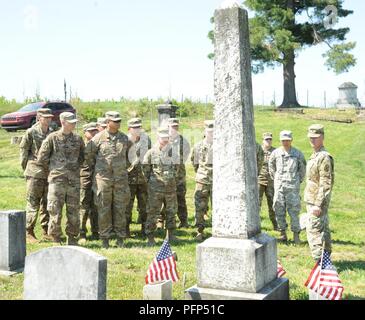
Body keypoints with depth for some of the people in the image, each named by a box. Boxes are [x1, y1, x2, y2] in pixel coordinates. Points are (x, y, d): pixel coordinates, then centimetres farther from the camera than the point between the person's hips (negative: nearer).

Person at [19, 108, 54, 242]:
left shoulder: (53, 133, 10)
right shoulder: (31, 132, -4)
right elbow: (23, 150, 0)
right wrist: (26, 168, 1)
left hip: (50, 172, 5)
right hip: (35, 173, -5)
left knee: (47, 203, 10)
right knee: (33, 203, -3)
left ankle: (46, 231, 19)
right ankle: (29, 233, 4)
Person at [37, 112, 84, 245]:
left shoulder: (78, 139, 7)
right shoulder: (52, 138, -4)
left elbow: (83, 156, 21)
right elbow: (42, 158, -2)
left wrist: (76, 166, 10)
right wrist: (54, 167, 4)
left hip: (74, 179, 4)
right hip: (57, 179, -3)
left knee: (74, 210, 7)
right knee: (55, 210, -2)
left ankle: (72, 238, 18)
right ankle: (54, 238, 9)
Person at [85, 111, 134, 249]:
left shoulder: (124, 138, 6)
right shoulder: (99, 138, -3)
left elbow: (130, 153, 21)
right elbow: (88, 154, 6)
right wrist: (95, 167, 7)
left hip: (121, 178, 3)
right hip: (103, 177, -2)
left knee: (120, 209, 5)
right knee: (103, 209, 2)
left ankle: (120, 237, 13)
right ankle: (104, 238, 11)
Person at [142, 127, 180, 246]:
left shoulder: (173, 151, 5)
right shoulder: (151, 152, -5)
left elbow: (177, 167, 18)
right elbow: (145, 168, 3)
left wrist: (173, 177, 13)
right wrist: (151, 180, 5)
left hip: (171, 187, 4)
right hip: (155, 188, -4)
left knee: (171, 212, 12)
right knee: (153, 213, -3)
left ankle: (170, 235, 26)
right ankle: (150, 237, 4)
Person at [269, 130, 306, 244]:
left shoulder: (297, 154, 2)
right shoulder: (275, 153, 6)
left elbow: (302, 168, 14)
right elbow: (271, 167, 21)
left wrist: (299, 180, 13)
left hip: (293, 186, -2)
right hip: (279, 186, 2)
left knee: (294, 211, -4)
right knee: (279, 211, 3)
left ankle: (296, 234, 2)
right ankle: (283, 233, 13)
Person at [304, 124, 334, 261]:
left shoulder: (324, 157, -16)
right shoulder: (314, 156, 14)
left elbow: (326, 184, -21)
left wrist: (318, 204, -24)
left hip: (317, 202, -10)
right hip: (312, 201, 10)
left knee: (314, 231, -11)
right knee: (323, 230, 16)